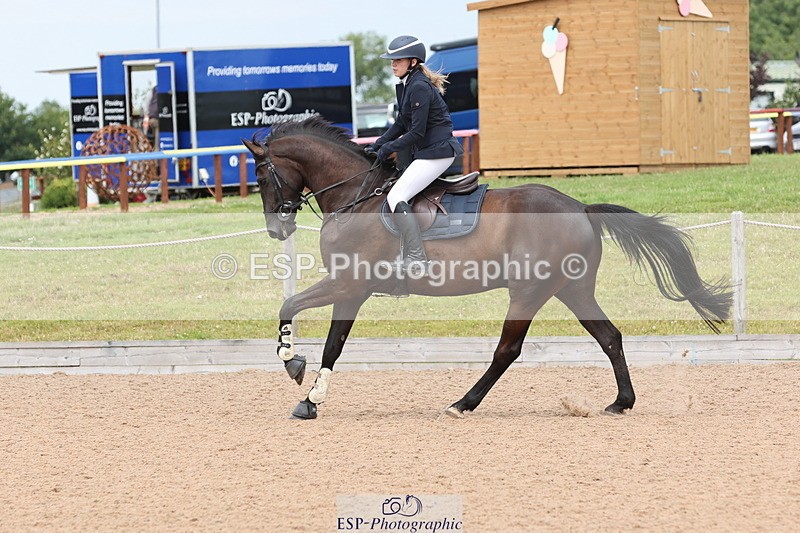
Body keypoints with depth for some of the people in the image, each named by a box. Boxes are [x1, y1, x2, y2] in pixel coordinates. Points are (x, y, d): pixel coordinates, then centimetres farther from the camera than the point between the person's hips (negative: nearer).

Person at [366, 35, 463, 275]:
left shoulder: (419, 87, -19)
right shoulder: (405, 85, 12)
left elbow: (417, 132, -20)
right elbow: (401, 124, 19)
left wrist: (388, 148, -11)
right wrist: (378, 144, 8)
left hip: (436, 152, -11)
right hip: (423, 152, 11)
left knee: (396, 197, -16)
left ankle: (416, 259, -20)